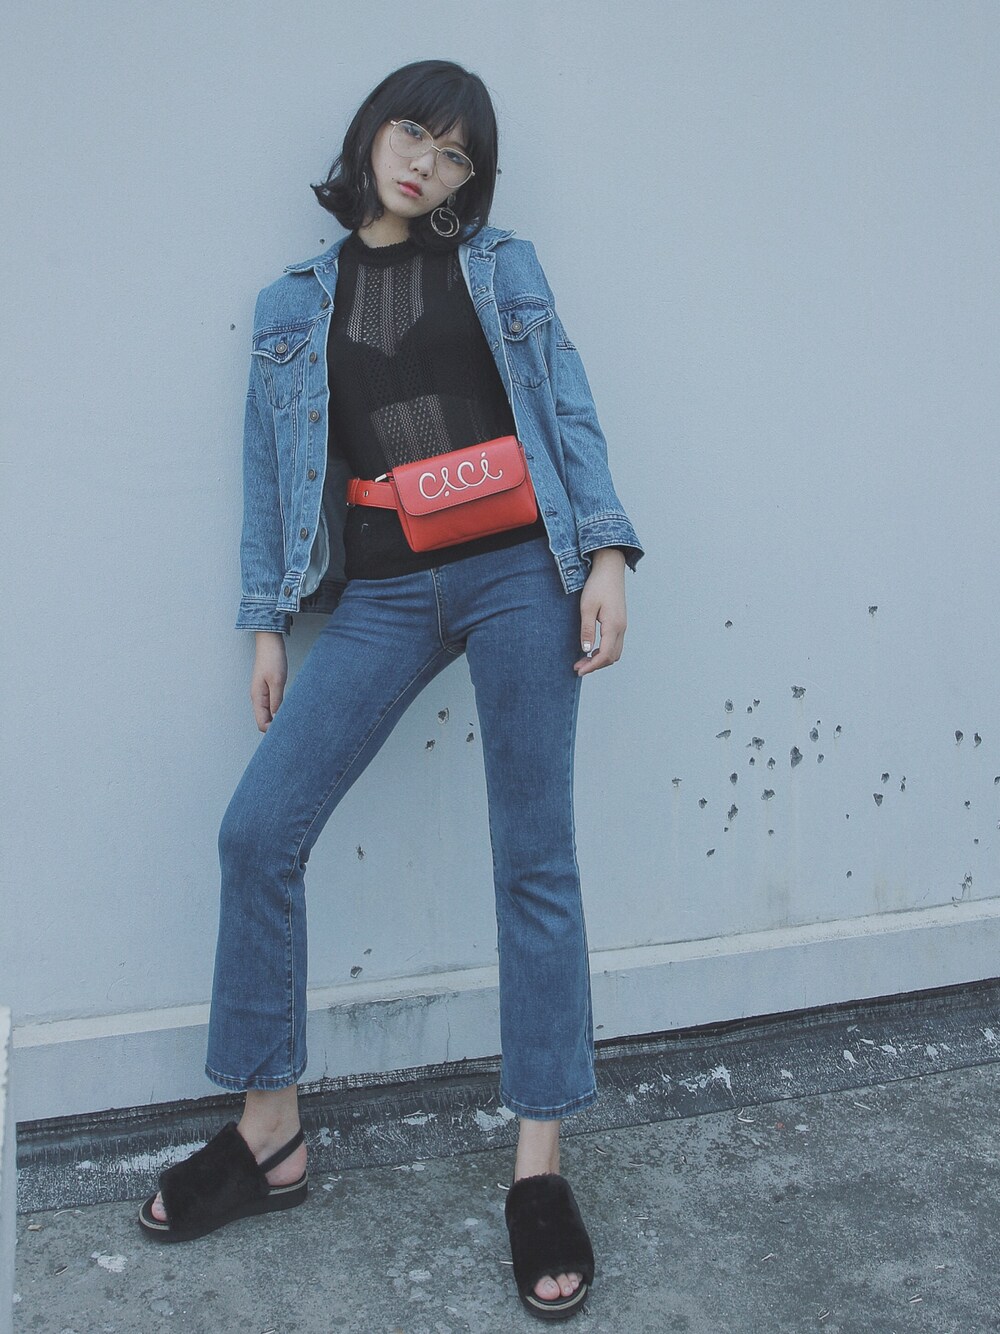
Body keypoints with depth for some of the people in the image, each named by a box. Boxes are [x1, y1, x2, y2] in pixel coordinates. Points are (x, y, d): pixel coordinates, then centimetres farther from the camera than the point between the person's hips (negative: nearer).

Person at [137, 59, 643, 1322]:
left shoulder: (501, 266, 11)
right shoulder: (292, 304, 15)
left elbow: (568, 411, 5)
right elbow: (271, 469, 14)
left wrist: (605, 554, -7)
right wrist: (269, 623, 8)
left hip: (518, 575, -2)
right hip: (382, 595, 2)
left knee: (534, 857, -3)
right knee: (258, 829, -8)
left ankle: (539, 1163, 7)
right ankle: (268, 1134, 9)